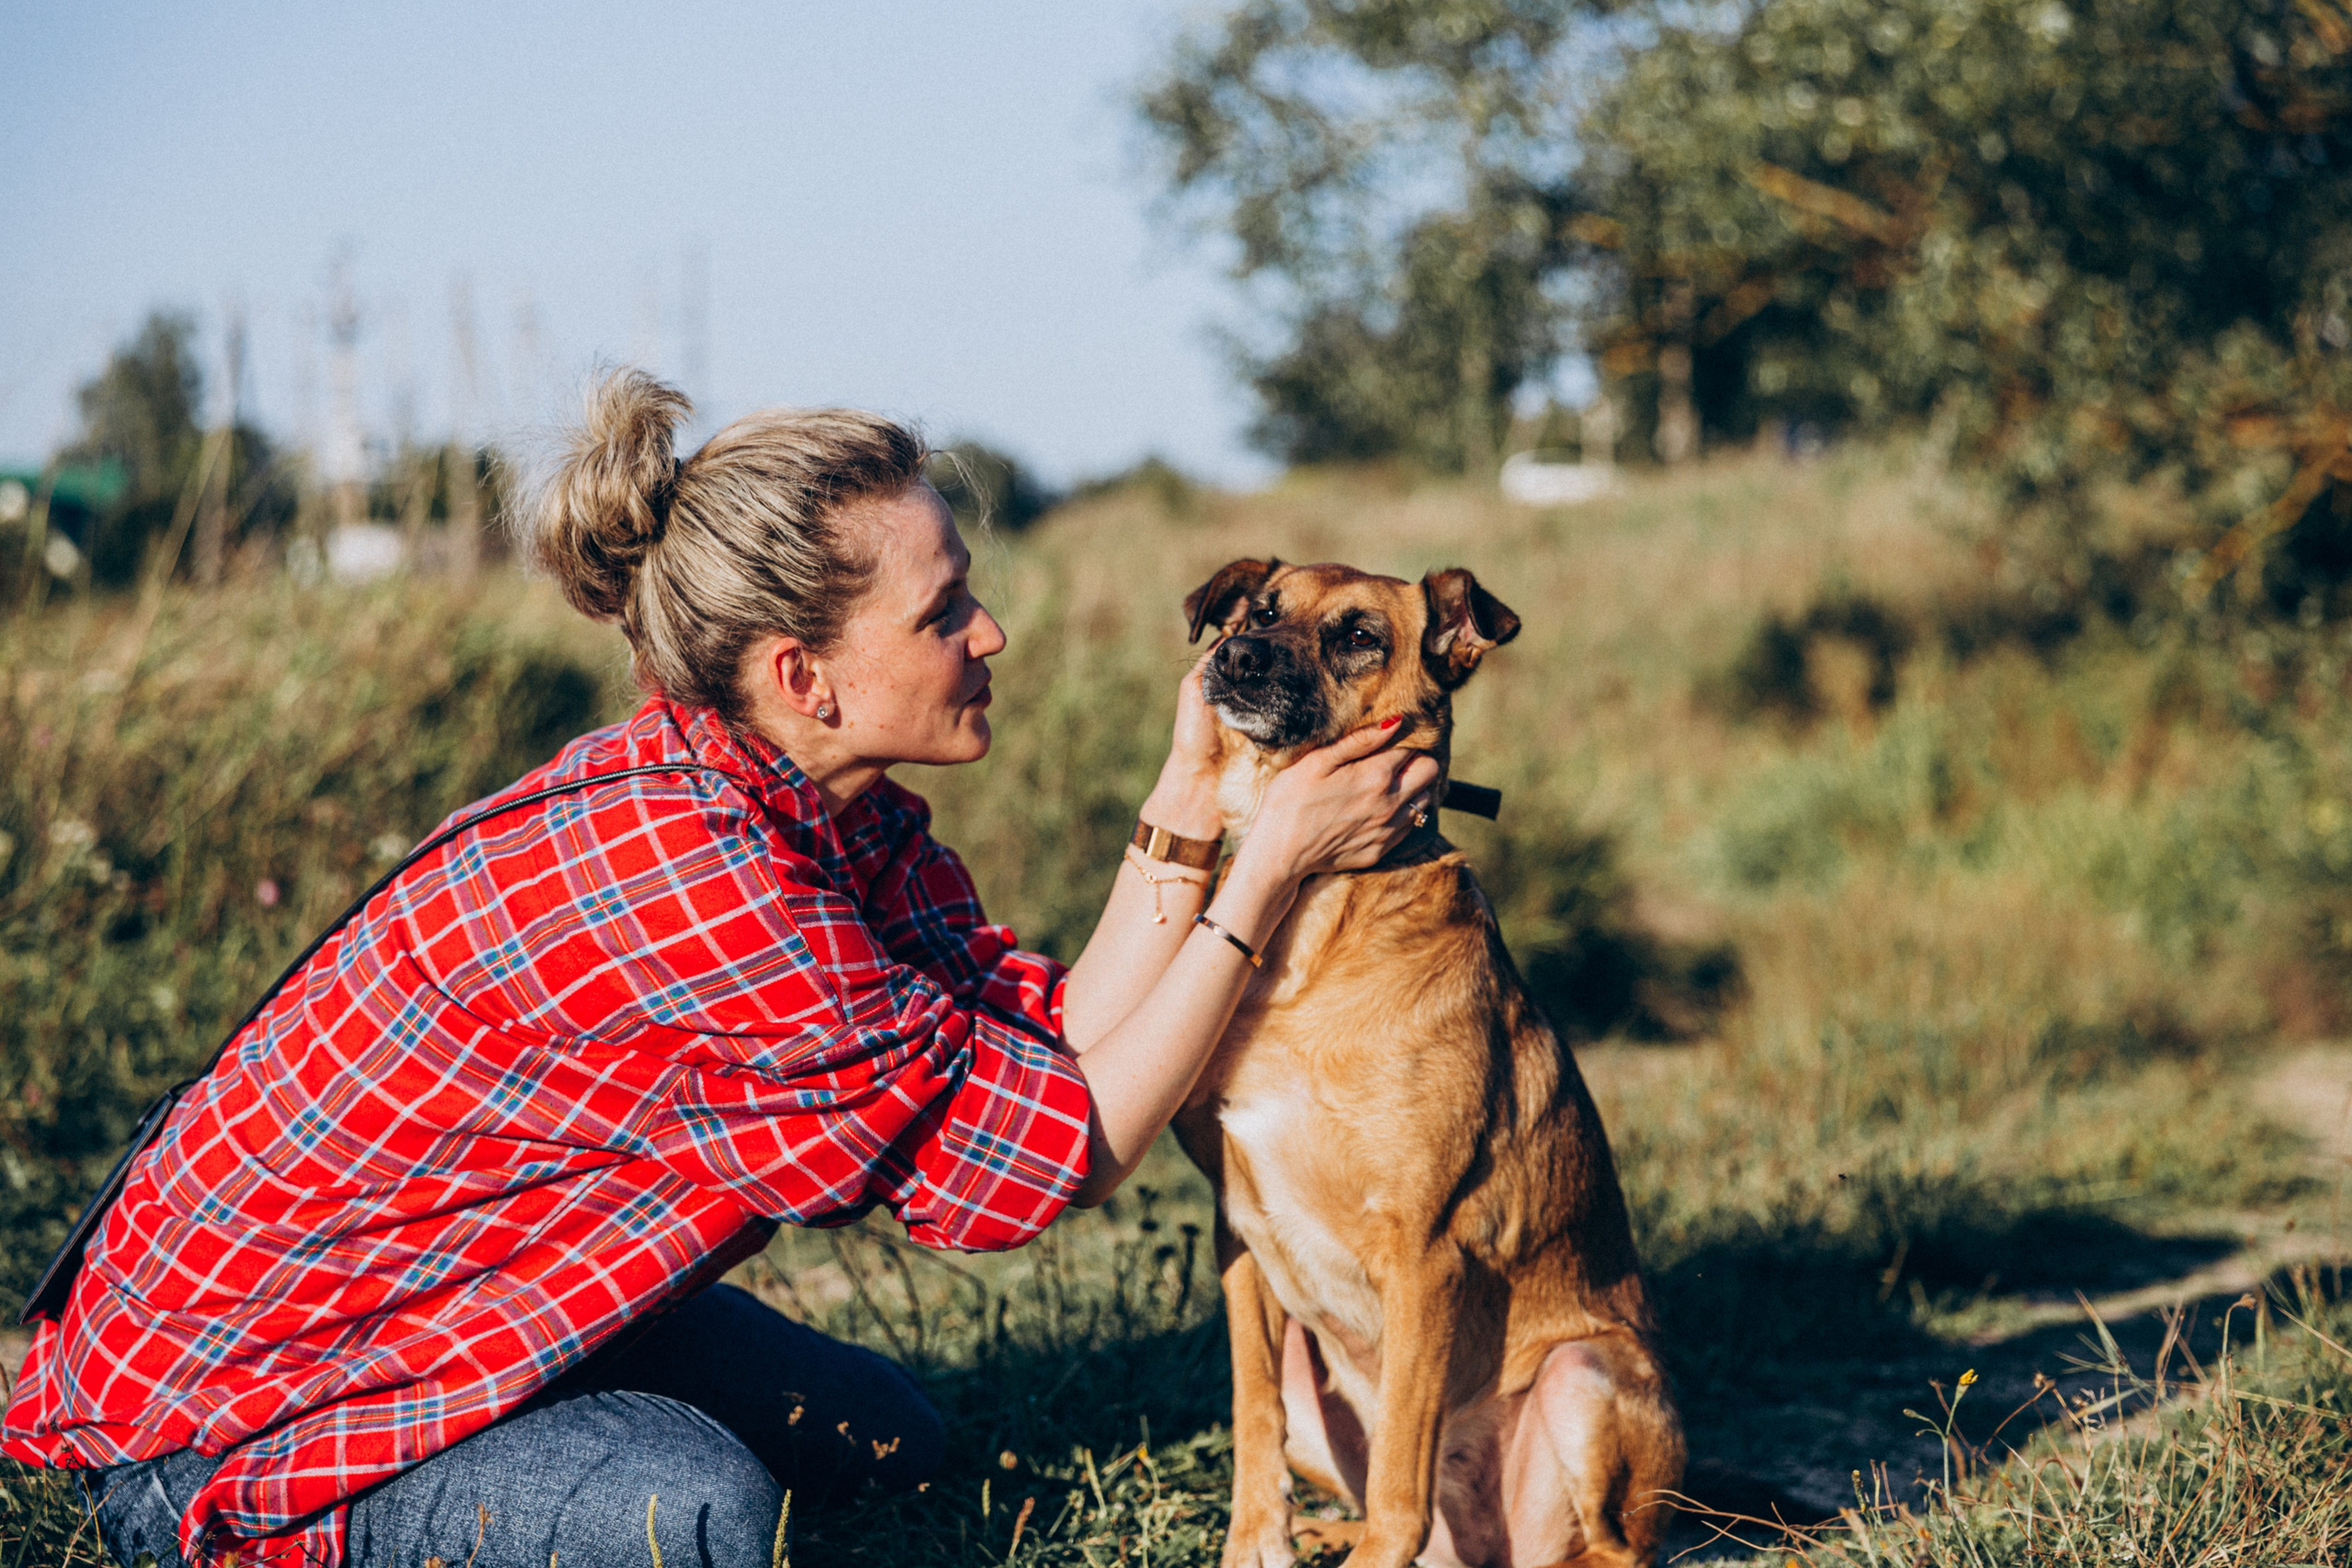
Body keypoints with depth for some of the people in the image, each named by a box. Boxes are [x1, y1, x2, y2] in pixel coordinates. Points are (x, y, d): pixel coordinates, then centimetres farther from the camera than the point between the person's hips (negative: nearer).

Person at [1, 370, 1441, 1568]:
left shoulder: (848, 819, -2)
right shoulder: (684, 879, -32)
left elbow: (1050, 1058, -7)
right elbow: (1041, 1160, -25)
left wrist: (1189, 808, -9)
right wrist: (1274, 867, -23)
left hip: (507, 1296, 10)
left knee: (885, 1438, 15)